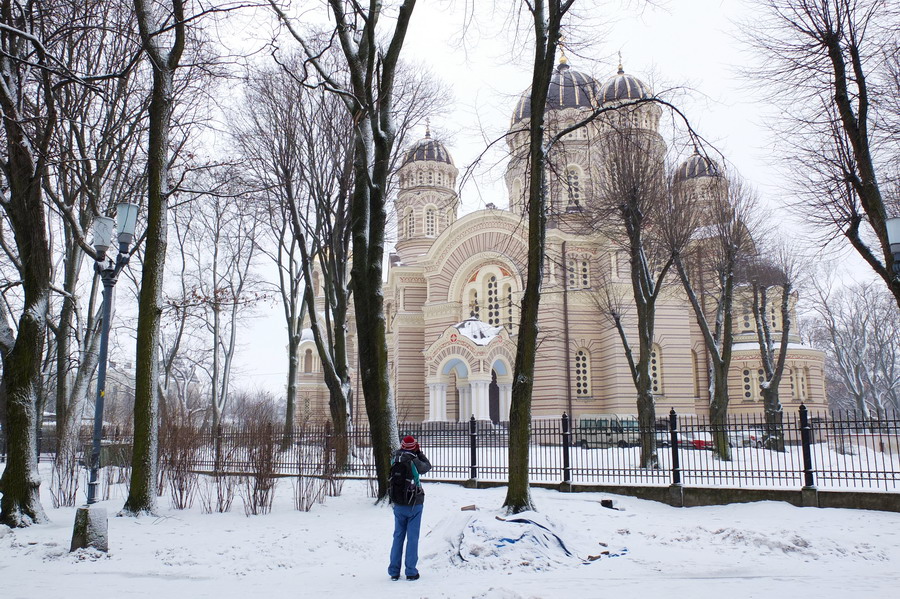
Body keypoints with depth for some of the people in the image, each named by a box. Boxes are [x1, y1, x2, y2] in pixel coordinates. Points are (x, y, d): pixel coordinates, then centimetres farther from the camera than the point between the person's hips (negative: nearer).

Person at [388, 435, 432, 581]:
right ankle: (411, 572, 6)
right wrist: (419, 454, 7)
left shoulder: (394, 461, -5)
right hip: (414, 504, -3)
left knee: (398, 537, 12)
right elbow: (427, 466, 3)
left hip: (398, 505, 4)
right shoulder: (414, 462, -15)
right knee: (412, 538, 4)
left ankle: (394, 571, 15)